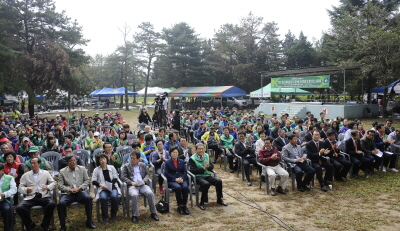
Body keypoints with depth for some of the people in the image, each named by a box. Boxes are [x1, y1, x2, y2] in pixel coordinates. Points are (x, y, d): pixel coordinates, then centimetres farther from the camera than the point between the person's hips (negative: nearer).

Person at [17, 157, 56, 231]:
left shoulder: (46, 173, 14)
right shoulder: (25, 175, 14)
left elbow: (53, 183, 13)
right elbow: (20, 187, 10)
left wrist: (47, 187, -9)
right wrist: (26, 189, -13)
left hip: (43, 196, -1)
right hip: (30, 197, 1)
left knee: (52, 205, -31)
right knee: (19, 208, -27)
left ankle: (45, 224, -5)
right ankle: (30, 225, 0)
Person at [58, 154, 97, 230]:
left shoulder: (82, 169, 8)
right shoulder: (62, 171, 5)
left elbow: (87, 181, 5)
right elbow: (60, 185, 1)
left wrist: (79, 188, -10)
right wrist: (70, 189, -15)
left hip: (80, 192, 1)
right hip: (68, 193, 0)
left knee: (88, 198, -30)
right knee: (61, 204, -31)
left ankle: (89, 222, -14)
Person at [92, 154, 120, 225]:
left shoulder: (112, 167, 10)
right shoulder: (96, 170, 8)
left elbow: (115, 178, 6)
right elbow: (93, 181, 3)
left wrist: (111, 184, -13)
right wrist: (100, 184, -17)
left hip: (112, 187, 1)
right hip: (102, 188, 0)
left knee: (114, 196, -32)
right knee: (103, 198, -34)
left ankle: (113, 216, -12)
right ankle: (105, 218, -20)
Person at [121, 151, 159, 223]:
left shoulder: (143, 165, 20)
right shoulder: (126, 166, 11)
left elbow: (147, 174, 17)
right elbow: (123, 177, 2)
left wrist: (144, 181, -4)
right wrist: (131, 182, -12)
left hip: (142, 185, 2)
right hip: (132, 185, -2)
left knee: (150, 193, -25)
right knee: (135, 195, -35)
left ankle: (153, 213, -9)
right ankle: (134, 215, -20)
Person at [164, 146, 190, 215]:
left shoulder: (182, 161, 17)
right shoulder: (167, 162, 7)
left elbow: (185, 172, 11)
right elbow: (166, 173, -2)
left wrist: (182, 178, -10)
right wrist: (175, 179, -14)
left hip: (182, 179, 3)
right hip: (171, 180, -2)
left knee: (185, 187, -30)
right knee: (178, 187, -34)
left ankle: (184, 205, -20)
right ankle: (179, 206, -19)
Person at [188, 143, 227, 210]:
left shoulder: (206, 156, 13)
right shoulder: (192, 159, -4)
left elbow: (212, 166, 12)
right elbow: (193, 170, -13)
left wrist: (208, 166, -12)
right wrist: (203, 168, -19)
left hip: (207, 175, 5)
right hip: (198, 176, -5)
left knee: (219, 181, -16)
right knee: (206, 184, -34)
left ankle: (219, 200, 4)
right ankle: (202, 203, -17)